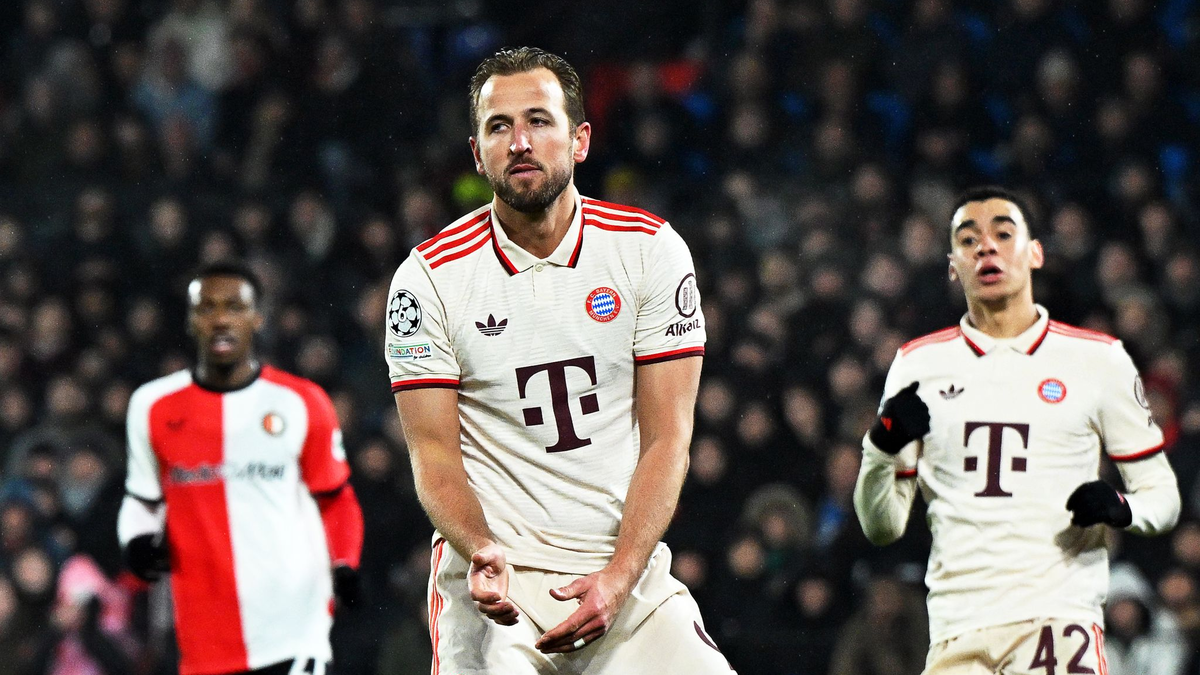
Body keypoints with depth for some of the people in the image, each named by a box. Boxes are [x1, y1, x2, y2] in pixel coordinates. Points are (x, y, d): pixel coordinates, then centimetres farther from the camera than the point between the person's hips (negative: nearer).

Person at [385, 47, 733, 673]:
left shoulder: (650, 249, 1)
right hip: (491, 570, -1)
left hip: (625, 568, 2)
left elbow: (666, 440, -2)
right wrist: (481, 553, -20)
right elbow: (434, 456, -1)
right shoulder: (429, 276, -1)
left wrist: (618, 579, -15)